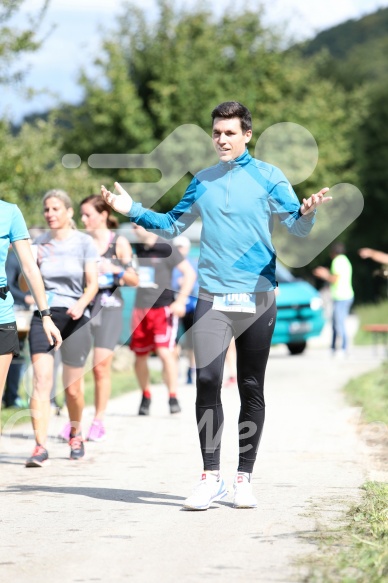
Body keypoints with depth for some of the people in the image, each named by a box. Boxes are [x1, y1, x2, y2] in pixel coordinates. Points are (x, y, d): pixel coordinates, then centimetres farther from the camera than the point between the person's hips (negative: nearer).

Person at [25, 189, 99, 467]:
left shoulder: (84, 243, 2)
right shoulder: (40, 243, 9)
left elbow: (92, 282, -5)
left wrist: (81, 304, -24)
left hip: (74, 318, -1)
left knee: (72, 387, 5)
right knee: (41, 380, -14)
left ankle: (76, 434, 33)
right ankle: (40, 447, -19)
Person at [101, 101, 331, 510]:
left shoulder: (268, 177, 2)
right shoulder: (202, 181, 12)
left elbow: (297, 227, -3)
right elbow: (173, 226, 21)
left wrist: (307, 212, -25)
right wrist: (133, 211, 9)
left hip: (257, 298, -2)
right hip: (212, 298, 2)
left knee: (251, 388, 3)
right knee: (207, 381, -10)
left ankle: (244, 477, 12)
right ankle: (210, 477, -4)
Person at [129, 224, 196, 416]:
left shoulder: (165, 249, -7)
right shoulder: (135, 249, 6)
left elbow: (190, 273, -6)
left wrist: (181, 301, -12)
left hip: (163, 308, -5)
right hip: (140, 309, 5)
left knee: (165, 352, -16)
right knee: (140, 356, 8)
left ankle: (173, 397, -6)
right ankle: (145, 396, 27)